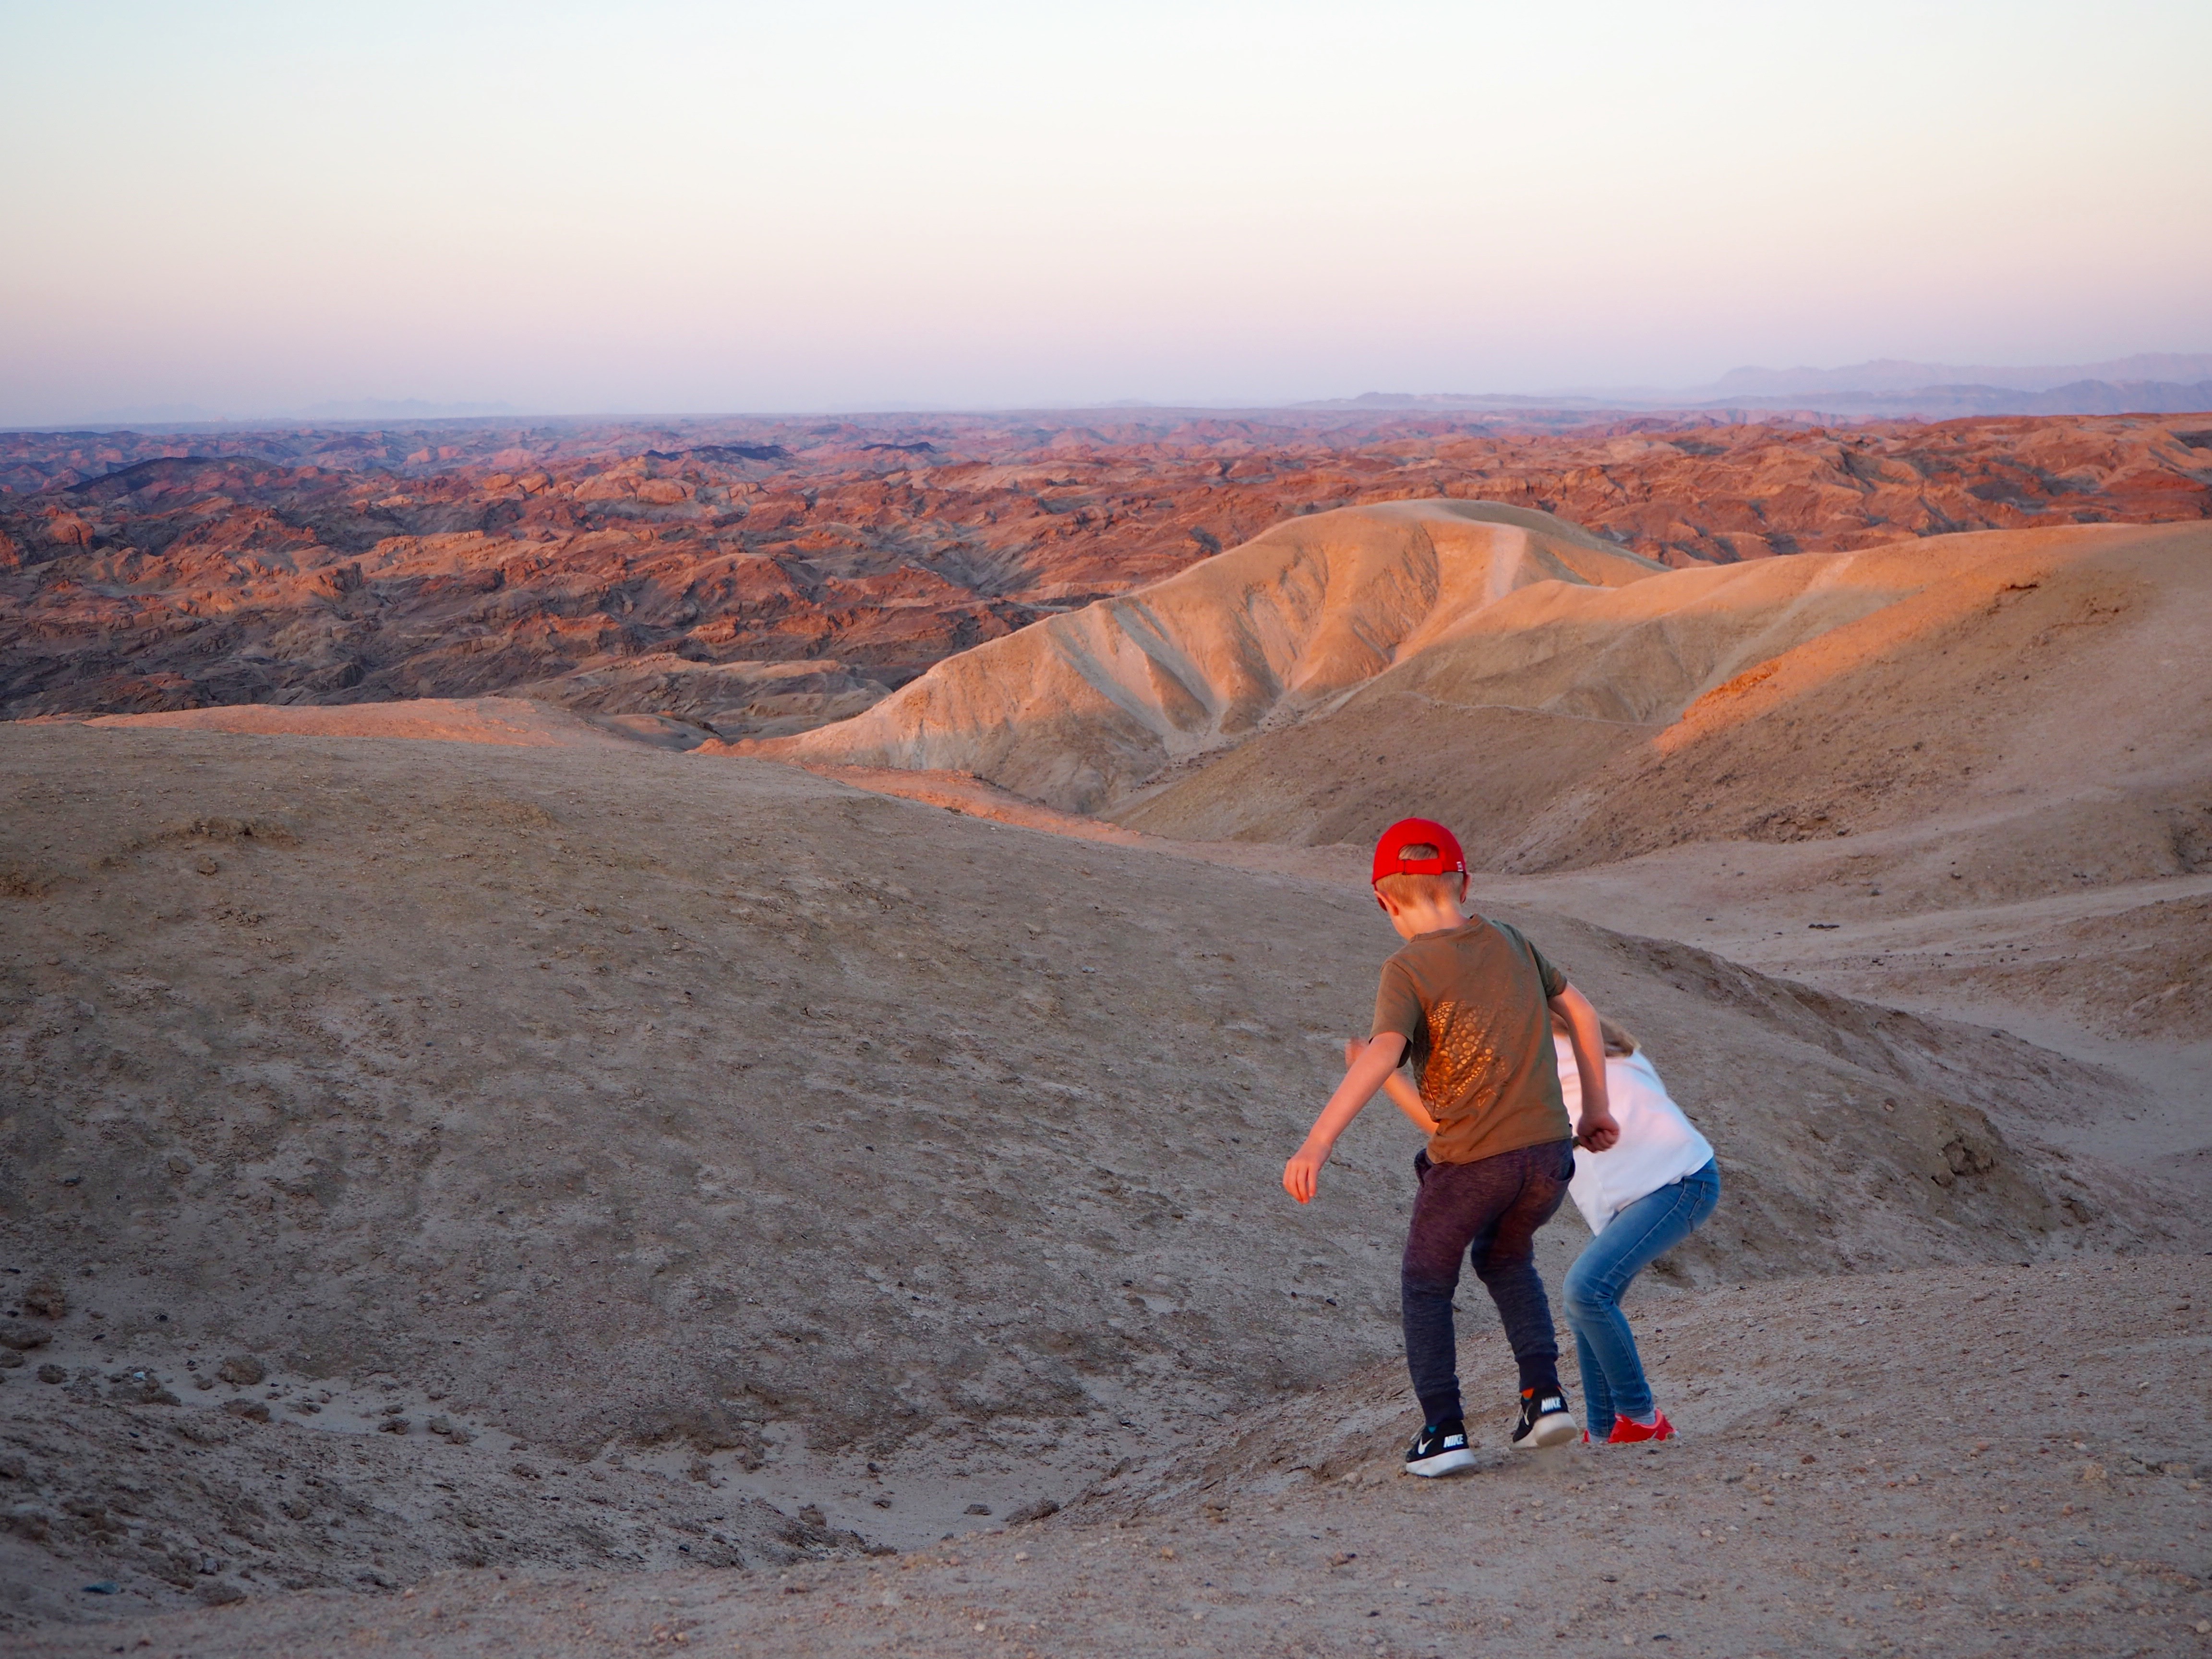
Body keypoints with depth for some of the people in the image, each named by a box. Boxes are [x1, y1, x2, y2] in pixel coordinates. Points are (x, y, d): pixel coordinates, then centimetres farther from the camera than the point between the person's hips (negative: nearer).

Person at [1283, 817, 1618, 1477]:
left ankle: (1443, 1430, 10)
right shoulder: (1509, 942, 8)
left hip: (1470, 1162, -5)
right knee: (1505, 1258, 31)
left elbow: (1381, 1056, -25)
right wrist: (1595, 1108, 24)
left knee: (1427, 1283, 18)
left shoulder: (1407, 971, -9)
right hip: (1548, 1150, 5)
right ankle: (1544, 1393, 19)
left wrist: (1315, 1144, -33)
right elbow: (1581, 1012, 14)